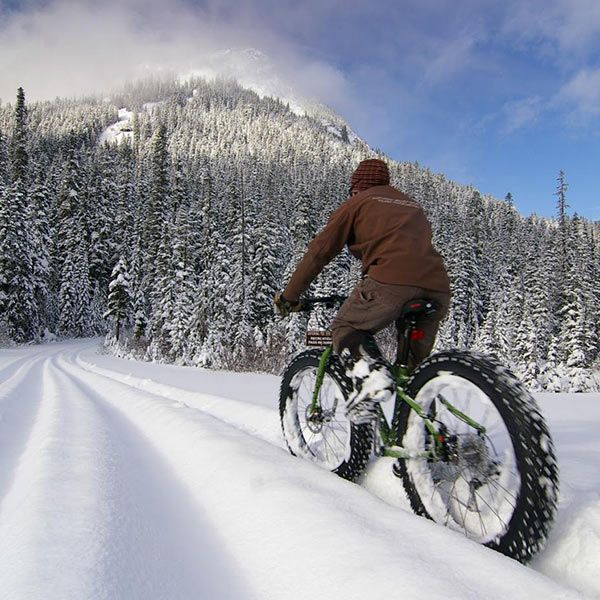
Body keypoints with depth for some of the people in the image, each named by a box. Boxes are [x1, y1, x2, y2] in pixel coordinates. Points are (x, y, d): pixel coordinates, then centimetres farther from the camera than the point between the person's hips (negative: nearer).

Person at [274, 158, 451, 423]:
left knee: (345, 326, 15)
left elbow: (319, 251, 12)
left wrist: (289, 297, 18)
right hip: (438, 290, 6)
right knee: (415, 366, 20)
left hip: (390, 282, -6)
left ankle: (370, 374, -10)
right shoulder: (413, 206, 34)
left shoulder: (357, 203, 17)